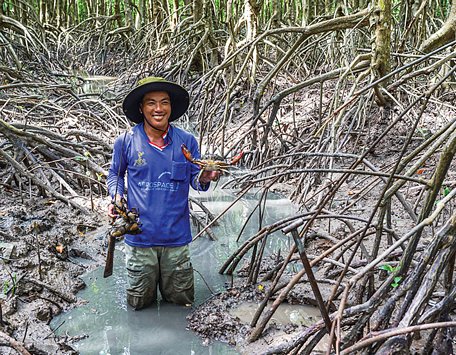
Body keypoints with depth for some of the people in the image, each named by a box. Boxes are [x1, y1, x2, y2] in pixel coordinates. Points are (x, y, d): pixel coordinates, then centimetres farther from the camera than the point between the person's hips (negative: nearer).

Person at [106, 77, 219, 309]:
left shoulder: (186, 141, -4)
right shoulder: (126, 141, -6)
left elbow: (195, 179, 2)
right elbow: (115, 175, 11)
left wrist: (204, 179, -20)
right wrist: (117, 197, -7)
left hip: (176, 236, 1)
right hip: (140, 236, -1)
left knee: (182, 300, 15)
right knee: (138, 302, 14)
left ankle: (166, 278, 46)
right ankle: (151, 279, 46)